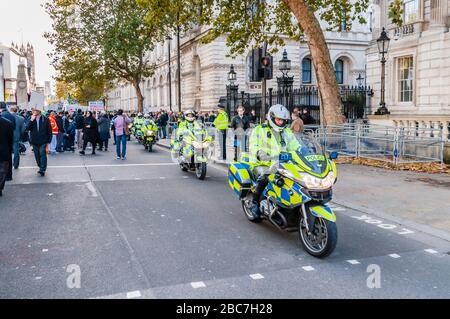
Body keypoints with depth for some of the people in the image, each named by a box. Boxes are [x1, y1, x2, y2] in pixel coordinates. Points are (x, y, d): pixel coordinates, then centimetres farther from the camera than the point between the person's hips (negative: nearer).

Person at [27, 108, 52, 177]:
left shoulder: (45, 119, -2)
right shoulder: (31, 119, 7)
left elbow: (49, 131, 2)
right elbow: (27, 128, -5)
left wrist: (48, 141, -1)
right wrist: (31, 120, -17)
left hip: (43, 141, -4)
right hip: (34, 141, 4)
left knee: (42, 154, -13)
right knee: (37, 155, 9)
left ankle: (43, 169, -11)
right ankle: (41, 168, 23)